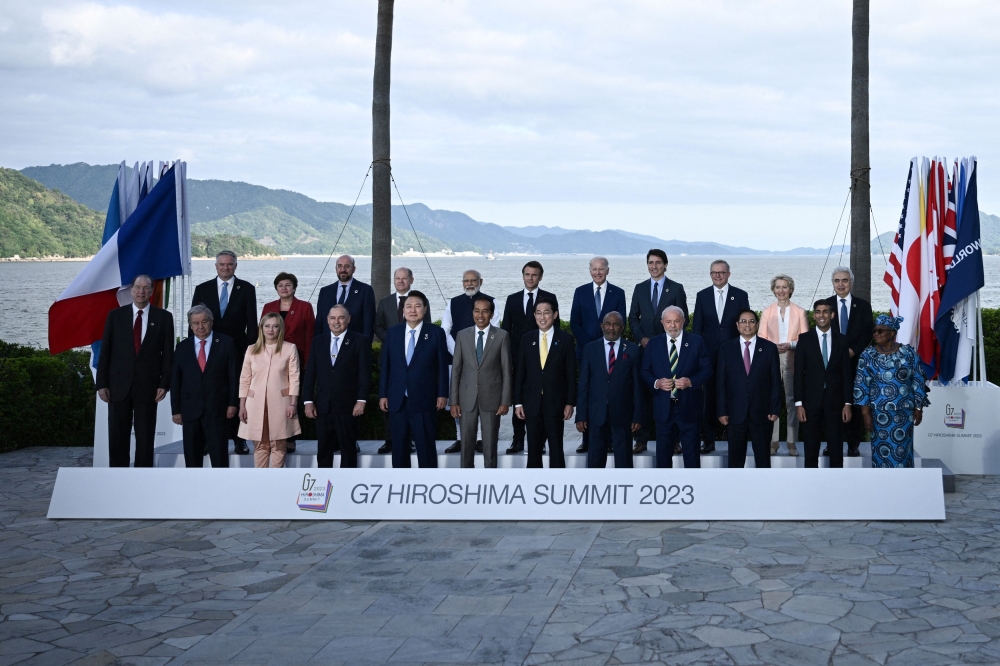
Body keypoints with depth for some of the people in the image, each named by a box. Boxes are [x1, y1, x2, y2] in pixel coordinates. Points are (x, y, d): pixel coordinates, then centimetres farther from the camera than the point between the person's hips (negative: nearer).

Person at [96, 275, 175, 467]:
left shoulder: (163, 318, 3)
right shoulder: (115, 315, 5)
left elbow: (168, 354, 2)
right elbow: (105, 352, 5)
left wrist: (164, 383, -5)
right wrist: (102, 384, -1)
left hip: (147, 386, -1)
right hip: (119, 385, 1)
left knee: (146, 438, 4)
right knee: (117, 437, 5)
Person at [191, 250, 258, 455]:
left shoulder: (246, 289, 3)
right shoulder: (202, 289, 7)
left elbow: (251, 322, 1)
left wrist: (251, 348, -6)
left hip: (237, 351, -1)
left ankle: (239, 438, 5)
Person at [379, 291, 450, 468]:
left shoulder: (436, 333, 0)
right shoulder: (392, 332, 7)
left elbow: (442, 366, 0)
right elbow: (384, 365, 8)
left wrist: (442, 394, -4)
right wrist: (382, 394, 4)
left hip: (424, 400, -3)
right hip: (397, 400, 3)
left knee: (426, 446, 3)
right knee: (399, 446, 9)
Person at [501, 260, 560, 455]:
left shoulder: (549, 298, 3)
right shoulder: (512, 299, 11)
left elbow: (555, 326, 1)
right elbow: (506, 328, 10)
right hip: (519, 356, 2)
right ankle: (518, 439, 9)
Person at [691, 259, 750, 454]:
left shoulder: (740, 295, 3)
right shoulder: (702, 296, 7)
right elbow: (697, 326, 7)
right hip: (709, 354, 1)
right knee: (710, 397, 5)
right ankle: (709, 439, 10)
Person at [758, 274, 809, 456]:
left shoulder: (800, 311, 6)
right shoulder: (767, 311, 8)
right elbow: (762, 338, 4)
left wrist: (790, 345, -15)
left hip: (792, 361, 0)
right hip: (771, 360, 0)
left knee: (792, 400, 0)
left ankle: (792, 442, 4)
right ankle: (773, 441, 3)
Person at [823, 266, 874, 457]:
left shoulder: (863, 306, 7)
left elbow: (868, 333, 2)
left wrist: (853, 350, -11)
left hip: (855, 362, 0)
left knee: (854, 404, 2)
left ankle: (853, 445, 8)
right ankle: (833, 445, 6)